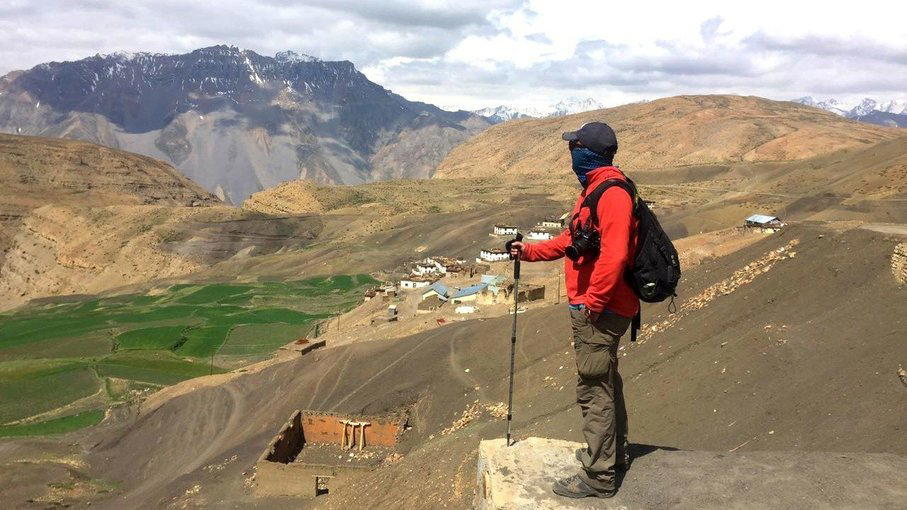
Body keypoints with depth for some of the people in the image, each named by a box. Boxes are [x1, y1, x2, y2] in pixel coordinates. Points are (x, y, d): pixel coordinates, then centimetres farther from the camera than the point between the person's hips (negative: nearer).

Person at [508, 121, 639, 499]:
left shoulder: (612, 195, -20)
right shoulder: (594, 190, 14)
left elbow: (613, 257, -28)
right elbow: (570, 240, 22)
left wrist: (593, 302, -23)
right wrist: (530, 252, 20)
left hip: (599, 311, -11)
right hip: (600, 309, 11)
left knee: (594, 389, -3)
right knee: (605, 381, 22)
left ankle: (599, 476, 8)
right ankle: (614, 452, 39)